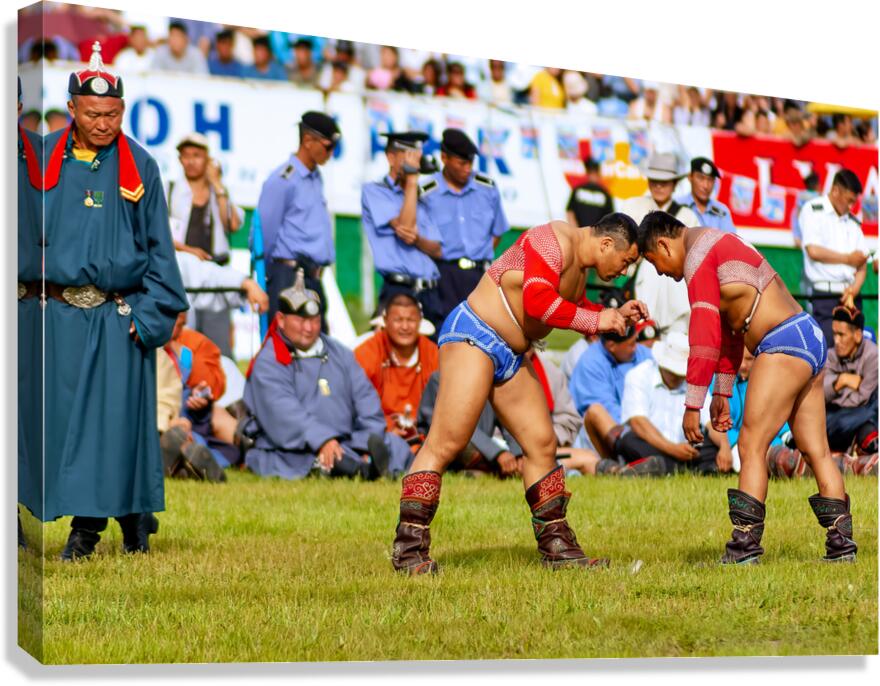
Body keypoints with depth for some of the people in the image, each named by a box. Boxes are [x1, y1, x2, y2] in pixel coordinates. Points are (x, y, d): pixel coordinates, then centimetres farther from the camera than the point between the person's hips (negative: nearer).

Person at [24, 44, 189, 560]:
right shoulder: (45, 162, 5)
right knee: (62, 414, 1)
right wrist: (31, 294, 5)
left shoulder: (140, 167, 3)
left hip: (119, 317, -1)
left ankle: (135, 521, 10)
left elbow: (158, 245, 5)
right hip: (57, 314, 1)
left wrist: (152, 313, -2)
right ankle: (84, 525, 9)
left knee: (119, 415, -2)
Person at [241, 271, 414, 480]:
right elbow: (284, 412, -16)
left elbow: (366, 401, 12)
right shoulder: (268, 363, 1)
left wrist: (367, 447, -7)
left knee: (395, 445, -16)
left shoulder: (340, 354, 21)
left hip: (345, 447, 6)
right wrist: (321, 440, -31)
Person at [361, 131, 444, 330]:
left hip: (430, 292, 6)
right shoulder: (374, 191, 3)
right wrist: (412, 179, -5)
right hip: (398, 291, -6)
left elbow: (437, 250, 15)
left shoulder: (420, 199, 22)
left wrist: (417, 239, -8)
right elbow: (404, 226, -11)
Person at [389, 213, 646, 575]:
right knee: (446, 443, -14)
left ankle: (556, 545, 18)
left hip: (512, 355, 10)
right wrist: (596, 321, -22)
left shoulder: (579, 263, 15)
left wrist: (615, 315, 16)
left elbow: (573, 309, 31)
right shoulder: (556, 242, -17)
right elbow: (537, 301, -30)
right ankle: (409, 548, -15)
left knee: (542, 444, 9)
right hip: (472, 334, -10)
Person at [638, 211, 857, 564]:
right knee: (816, 451, 12)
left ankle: (744, 547, -16)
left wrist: (693, 404, -14)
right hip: (809, 338, 10)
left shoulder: (697, 258, -10)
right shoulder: (720, 245, 22)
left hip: (784, 345, -10)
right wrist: (722, 393, 28)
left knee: (751, 446, -11)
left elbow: (705, 335, -16)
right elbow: (728, 329, 27)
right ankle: (841, 543, 14)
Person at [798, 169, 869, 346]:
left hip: (850, 295, 5)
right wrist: (847, 258, -1)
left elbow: (862, 264, 13)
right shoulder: (812, 211, 1)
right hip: (826, 296, -5)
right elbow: (813, 251, -11)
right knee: (828, 348, -13)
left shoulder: (852, 221, 17)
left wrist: (855, 288, -6)